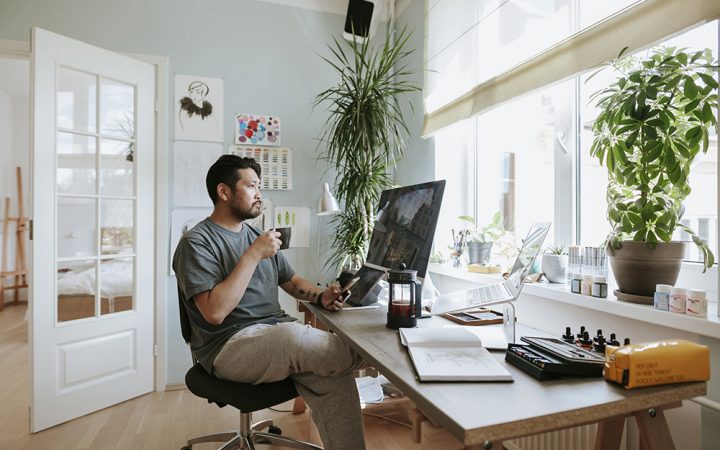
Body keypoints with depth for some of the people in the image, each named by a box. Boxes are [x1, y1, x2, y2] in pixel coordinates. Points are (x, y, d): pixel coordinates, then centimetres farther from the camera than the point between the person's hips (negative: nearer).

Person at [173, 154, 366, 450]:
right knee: (293, 336, -33)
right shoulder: (196, 242, -7)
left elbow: (291, 281, 20)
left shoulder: (257, 235, 16)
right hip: (228, 346, -6)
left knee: (334, 378, -21)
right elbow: (215, 312, -20)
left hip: (278, 332, 6)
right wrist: (254, 255, -18)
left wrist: (321, 296, -1)